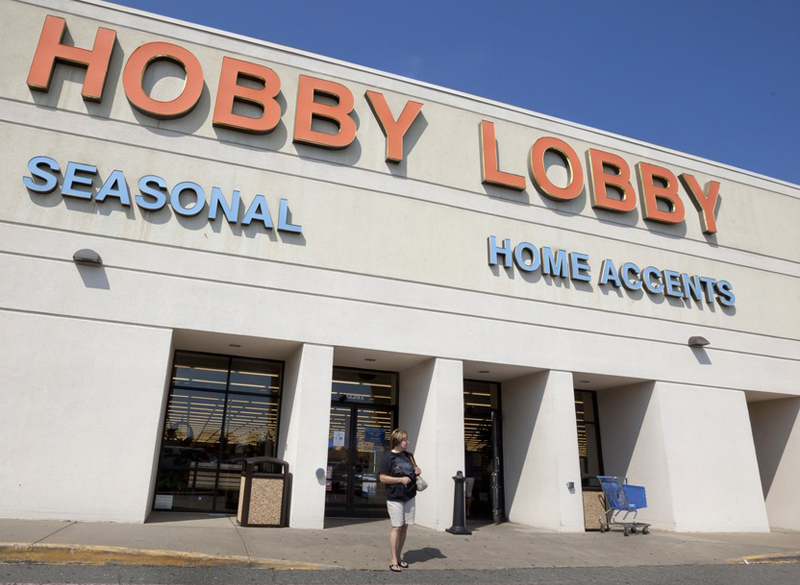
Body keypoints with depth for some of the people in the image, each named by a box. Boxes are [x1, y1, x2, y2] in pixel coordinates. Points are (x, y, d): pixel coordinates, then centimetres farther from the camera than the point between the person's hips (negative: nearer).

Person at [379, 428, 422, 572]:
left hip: (409, 497, 6)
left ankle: (399, 557, 22)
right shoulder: (388, 457, -9)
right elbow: (382, 478, -13)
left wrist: (417, 472, -1)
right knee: (397, 527, -5)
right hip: (395, 498, -6)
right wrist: (401, 479, -19)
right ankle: (394, 561, 4)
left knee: (405, 527, 10)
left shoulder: (409, 455, 9)